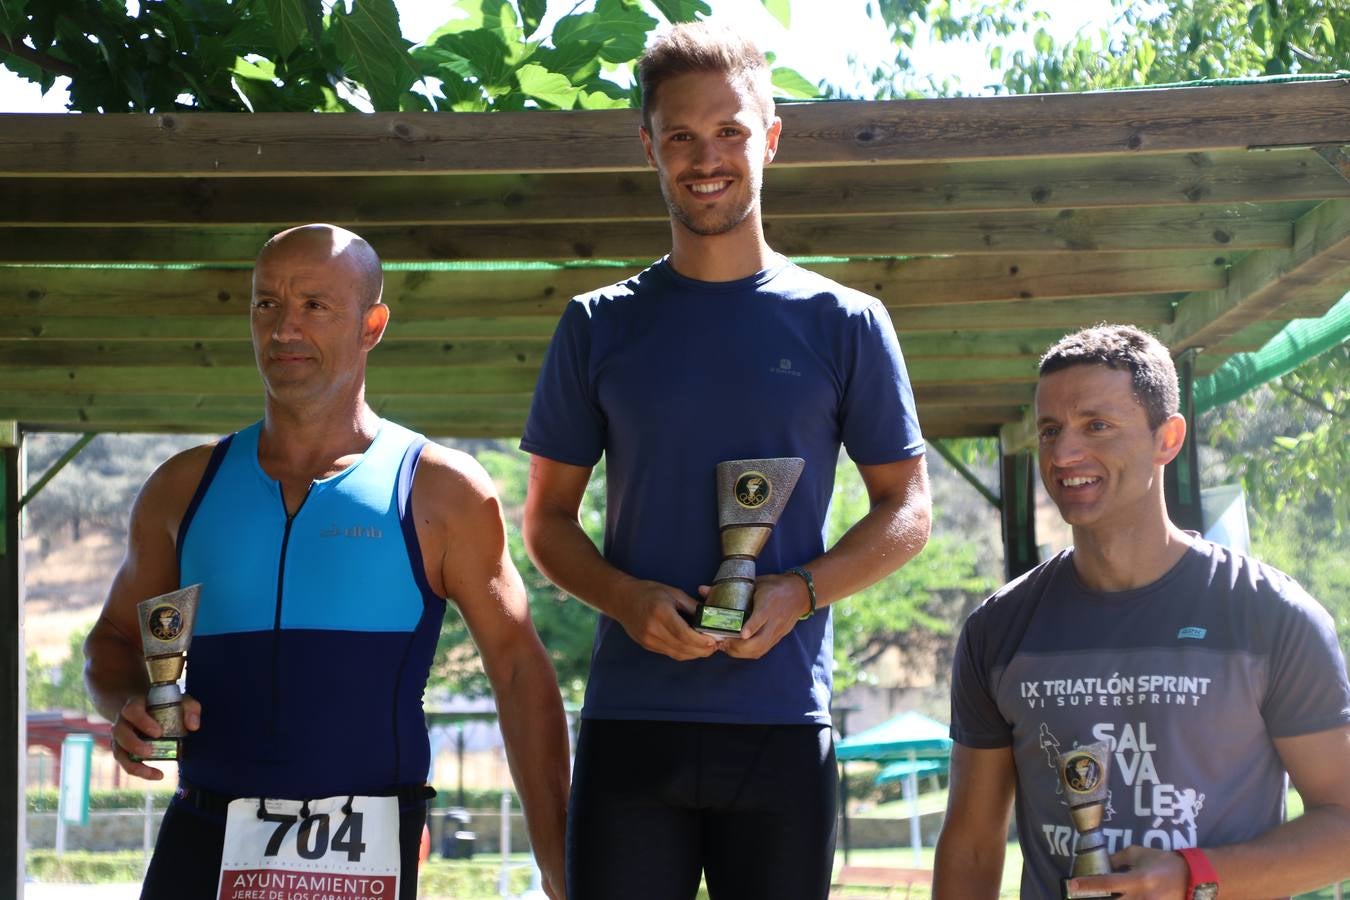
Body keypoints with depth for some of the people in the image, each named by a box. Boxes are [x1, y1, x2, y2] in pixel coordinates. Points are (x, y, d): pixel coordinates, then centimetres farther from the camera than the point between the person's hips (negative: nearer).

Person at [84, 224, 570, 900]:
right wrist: (128, 708, -4)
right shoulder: (185, 488, 11)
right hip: (202, 841, 3)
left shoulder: (442, 491, 1)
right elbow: (116, 637, 21)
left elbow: (520, 672, -1)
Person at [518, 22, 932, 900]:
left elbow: (906, 512, 8)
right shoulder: (599, 326, 9)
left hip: (784, 723, 0)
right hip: (630, 719, 1)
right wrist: (628, 598, -9)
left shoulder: (844, 324, 6)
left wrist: (799, 593, -11)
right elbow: (548, 517, 11)